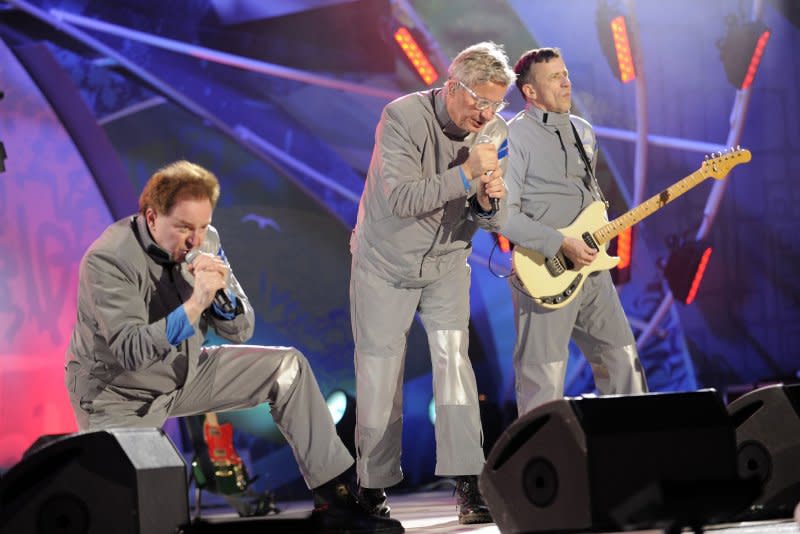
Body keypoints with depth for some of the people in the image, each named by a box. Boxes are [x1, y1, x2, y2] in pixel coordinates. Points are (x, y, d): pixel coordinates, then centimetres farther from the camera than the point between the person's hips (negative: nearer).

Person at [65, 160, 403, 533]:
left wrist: (221, 292, -23)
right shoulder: (107, 260, -23)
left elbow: (240, 331, -1)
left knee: (288, 367, -2)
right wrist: (195, 304, -38)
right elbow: (131, 352, -31)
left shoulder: (205, 241, -5)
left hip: (186, 372, 7)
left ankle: (334, 499, 1)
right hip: (120, 395, -6)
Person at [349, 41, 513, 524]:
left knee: (454, 357, -13)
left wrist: (489, 202, -28)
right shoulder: (404, 117, -21)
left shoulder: (494, 132, -7)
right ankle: (374, 487, 14)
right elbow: (400, 199, -31)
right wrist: (466, 174, -37)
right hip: (385, 265, -3)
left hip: (446, 263, 3)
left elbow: (494, 222, -5)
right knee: (380, 376, 1)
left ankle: (469, 482, -14)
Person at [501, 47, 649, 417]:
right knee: (544, 386, -3)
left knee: (622, 363, 11)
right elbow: (504, 214, -17)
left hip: (591, 268, 8)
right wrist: (561, 245, -20)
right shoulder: (515, 137, -10)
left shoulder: (583, 132, 15)